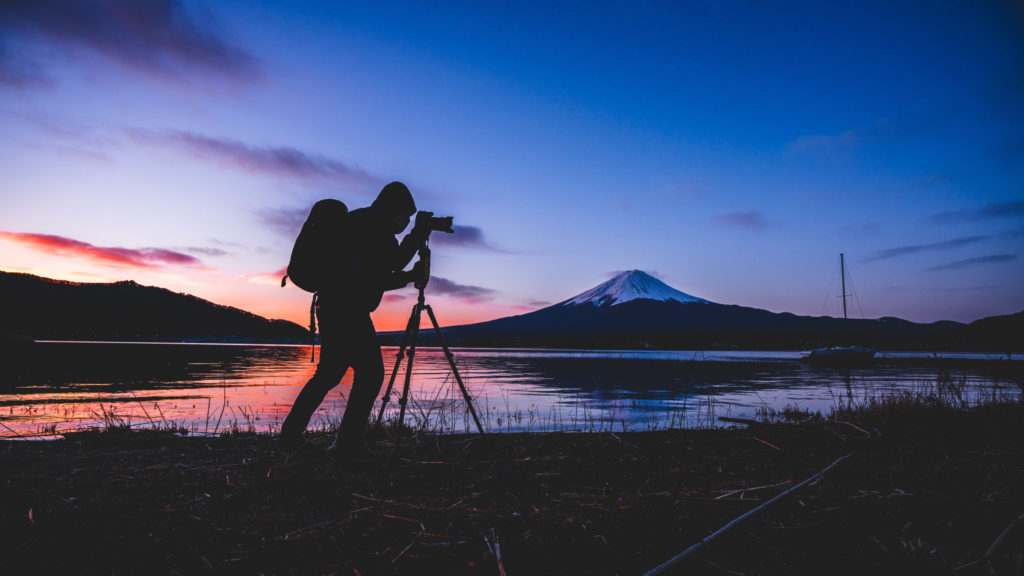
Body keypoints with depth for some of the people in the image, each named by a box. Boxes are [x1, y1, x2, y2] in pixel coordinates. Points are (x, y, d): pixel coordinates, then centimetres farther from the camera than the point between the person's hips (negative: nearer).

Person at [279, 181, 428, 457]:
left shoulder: (357, 220, 25)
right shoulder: (375, 221, -4)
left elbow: (376, 280, 27)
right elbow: (395, 260, -11)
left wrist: (410, 276, 29)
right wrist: (419, 233, 0)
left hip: (330, 308, 10)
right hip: (348, 312, -10)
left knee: (328, 374, 18)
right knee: (370, 374, -3)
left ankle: (290, 434, 23)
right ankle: (348, 442, -2)